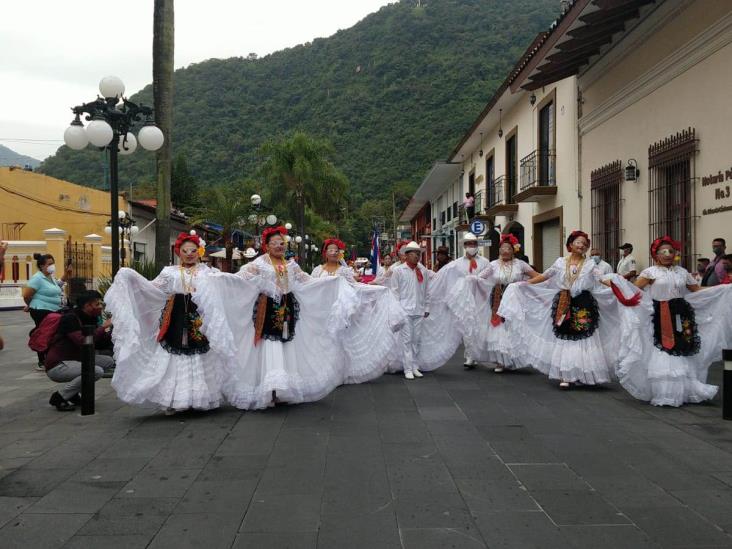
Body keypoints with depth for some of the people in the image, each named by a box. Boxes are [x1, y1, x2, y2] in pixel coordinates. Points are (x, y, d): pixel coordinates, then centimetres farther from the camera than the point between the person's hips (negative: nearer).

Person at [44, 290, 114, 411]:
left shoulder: (90, 319, 8)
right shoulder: (70, 318, -17)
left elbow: (99, 343, 9)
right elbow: (83, 342, -29)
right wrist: (103, 327, -23)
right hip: (56, 365, -9)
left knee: (108, 361, -1)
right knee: (96, 371, -27)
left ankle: (74, 393, 7)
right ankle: (59, 397, -11)